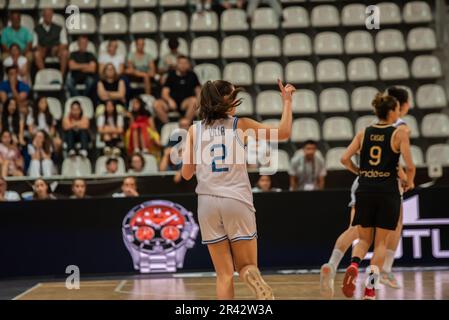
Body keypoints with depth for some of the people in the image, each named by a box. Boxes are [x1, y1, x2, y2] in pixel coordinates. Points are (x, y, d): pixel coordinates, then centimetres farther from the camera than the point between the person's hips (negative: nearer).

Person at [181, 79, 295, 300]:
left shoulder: (195, 130, 6)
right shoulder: (241, 125, 2)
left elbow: (186, 173, 8)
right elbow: (283, 133, 6)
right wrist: (287, 101, 18)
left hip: (208, 203, 1)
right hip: (237, 201, -1)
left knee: (224, 274, 7)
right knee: (246, 266, 8)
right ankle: (261, 290, -26)